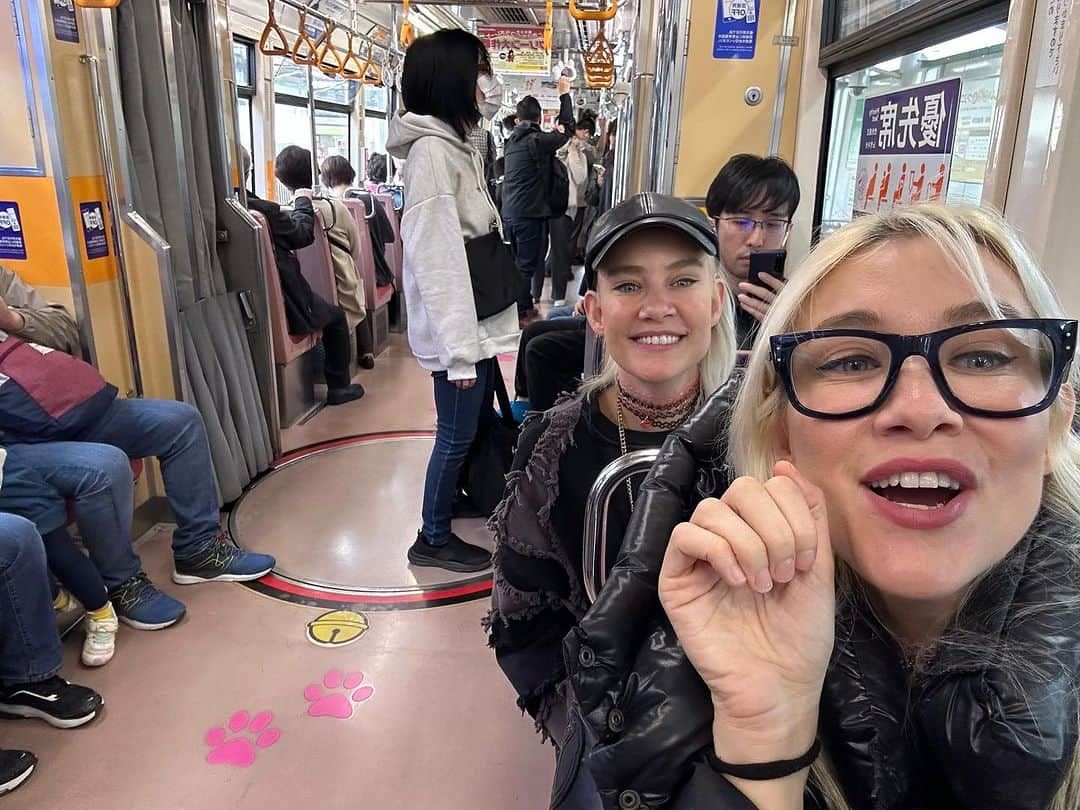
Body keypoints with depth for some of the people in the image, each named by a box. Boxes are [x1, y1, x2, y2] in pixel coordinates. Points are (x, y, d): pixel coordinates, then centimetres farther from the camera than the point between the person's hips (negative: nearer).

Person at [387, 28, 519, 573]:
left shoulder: (455, 145, 14)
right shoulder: (431, 151, -17)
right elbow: (435, 259, -22)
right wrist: (460, 348, -23)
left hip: (479, 321, 9)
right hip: (460, 329, -9)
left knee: (481, 422, 21)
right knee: (456, 434, 3)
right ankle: (433, 540, 19)